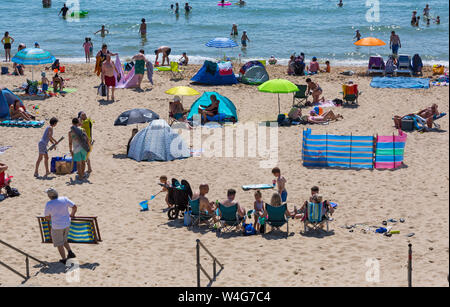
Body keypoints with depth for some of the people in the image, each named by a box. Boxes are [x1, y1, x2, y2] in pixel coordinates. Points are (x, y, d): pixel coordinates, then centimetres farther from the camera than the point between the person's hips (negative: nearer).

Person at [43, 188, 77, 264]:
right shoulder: (64, 199, -7)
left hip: (57, 226, -5)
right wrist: (72, 214, 18)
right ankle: (70, 252, 11)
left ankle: (64, 259, 20)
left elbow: (47, 217, -5)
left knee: (59, 244, 14)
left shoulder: (49, 204, -17)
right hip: (67, 224, 5)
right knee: (64, 240, 28)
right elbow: (74, 207, -1)